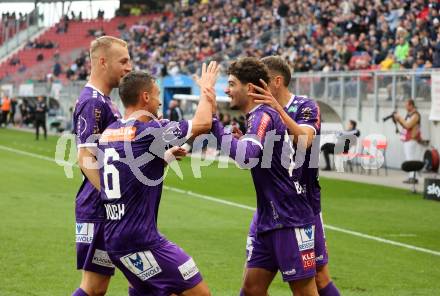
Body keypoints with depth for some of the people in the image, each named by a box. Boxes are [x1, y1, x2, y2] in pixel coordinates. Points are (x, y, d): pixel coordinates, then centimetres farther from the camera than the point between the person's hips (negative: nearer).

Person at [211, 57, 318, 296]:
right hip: (268, 221, 10)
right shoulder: (259, 117, 14)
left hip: (289, 222, -10)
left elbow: (247, 156, -32)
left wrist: (215, 126, -26)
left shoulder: (263, 116, -15)